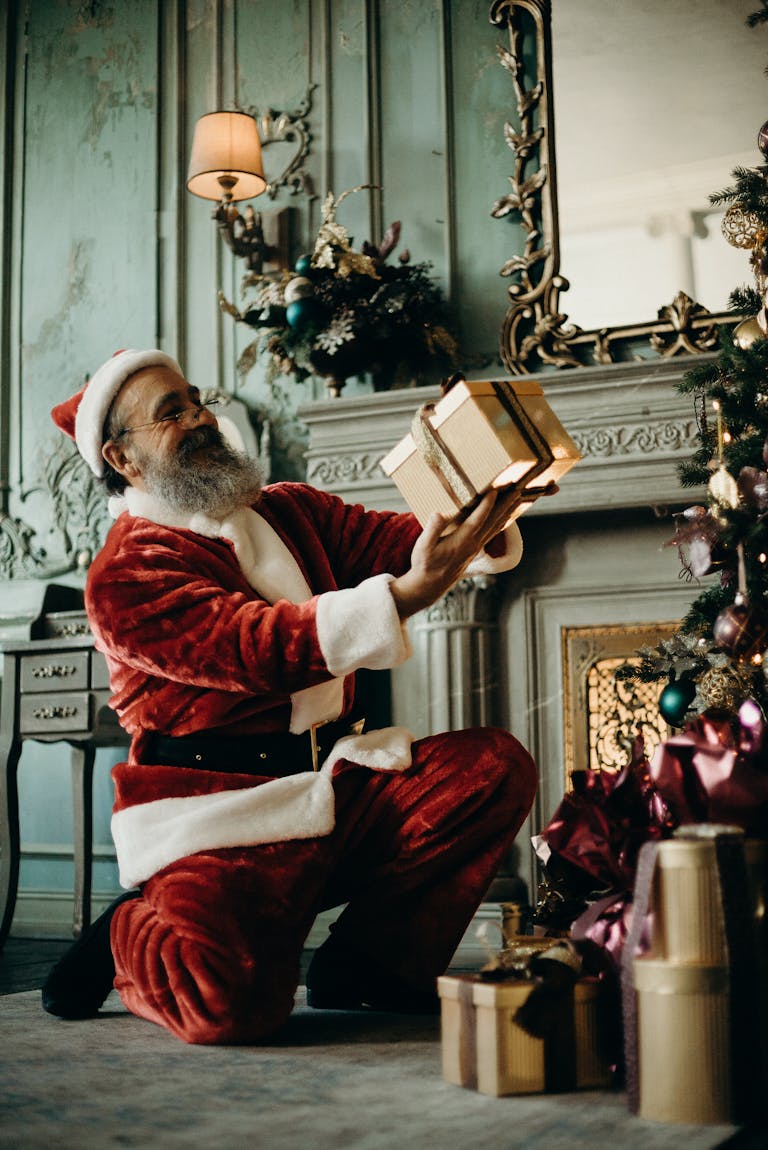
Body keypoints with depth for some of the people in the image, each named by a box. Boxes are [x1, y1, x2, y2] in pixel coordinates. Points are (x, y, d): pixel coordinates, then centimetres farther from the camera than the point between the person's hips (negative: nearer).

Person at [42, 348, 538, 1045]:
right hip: (223, 816, -7)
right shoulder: (125, 577, -8)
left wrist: (482, 526, -18)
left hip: (331, 783, 7)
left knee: (496, 763, -12)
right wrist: (408, 593, -34)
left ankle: (369, 965, 1)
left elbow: (394, 540, 6)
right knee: (228, 1002, -29)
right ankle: (133, 936, 9)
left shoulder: (292, 511, 16)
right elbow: (262, 648, -22)